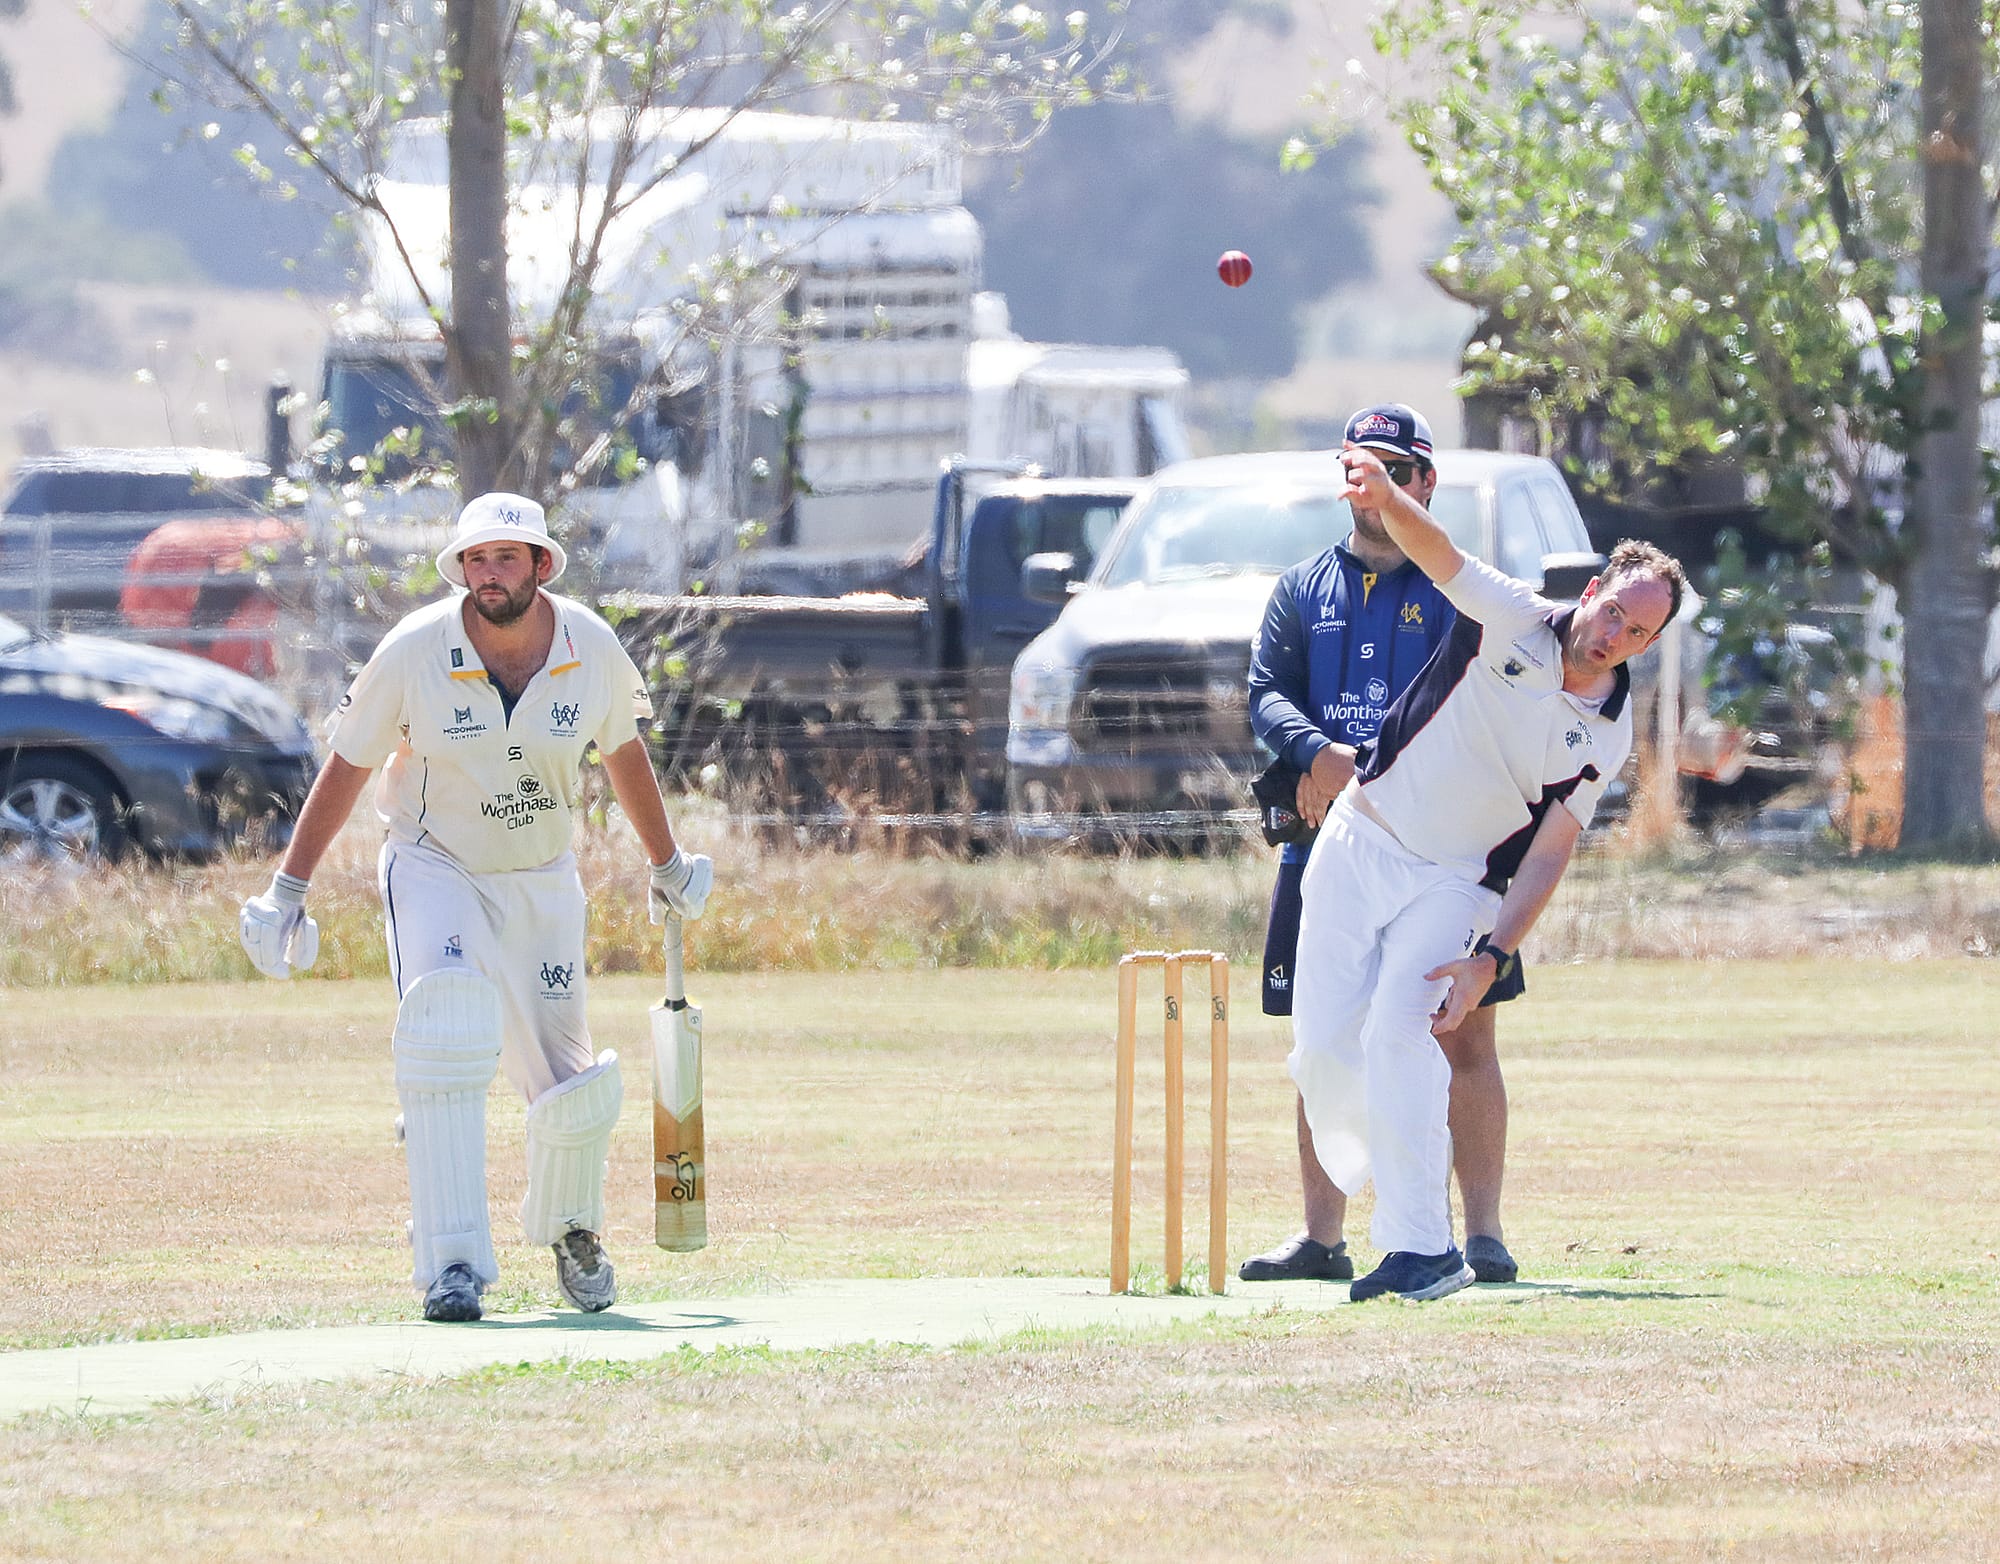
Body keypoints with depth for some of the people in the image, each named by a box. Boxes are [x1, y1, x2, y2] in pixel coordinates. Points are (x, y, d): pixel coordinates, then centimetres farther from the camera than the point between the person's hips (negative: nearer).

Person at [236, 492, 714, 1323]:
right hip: (433, 871, -3)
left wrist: (666, 863, 21)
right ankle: (452, 1265, -29)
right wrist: (288, 889, -4)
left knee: (573, 1089, 3)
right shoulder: (415, 653, -18)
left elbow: (623, 751, 9)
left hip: (542, 880, 3)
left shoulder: (591, 647, -11)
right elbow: (347, 766, -5)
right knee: (448, 1033, -29)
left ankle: (568, 1228, 37)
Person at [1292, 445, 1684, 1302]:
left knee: (1398, 1032, -23)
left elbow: (1548, 855, -8)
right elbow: (1434, 549, -24)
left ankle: (1422, 1246, -25)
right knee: (1323, 1047, -4)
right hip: (1356, 843, 1)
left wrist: (1491, 958, -22)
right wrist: (1387, 499, -48)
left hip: (1452, 881, -1)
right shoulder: (1515, 620, -8)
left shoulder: (1607, 735, -6)